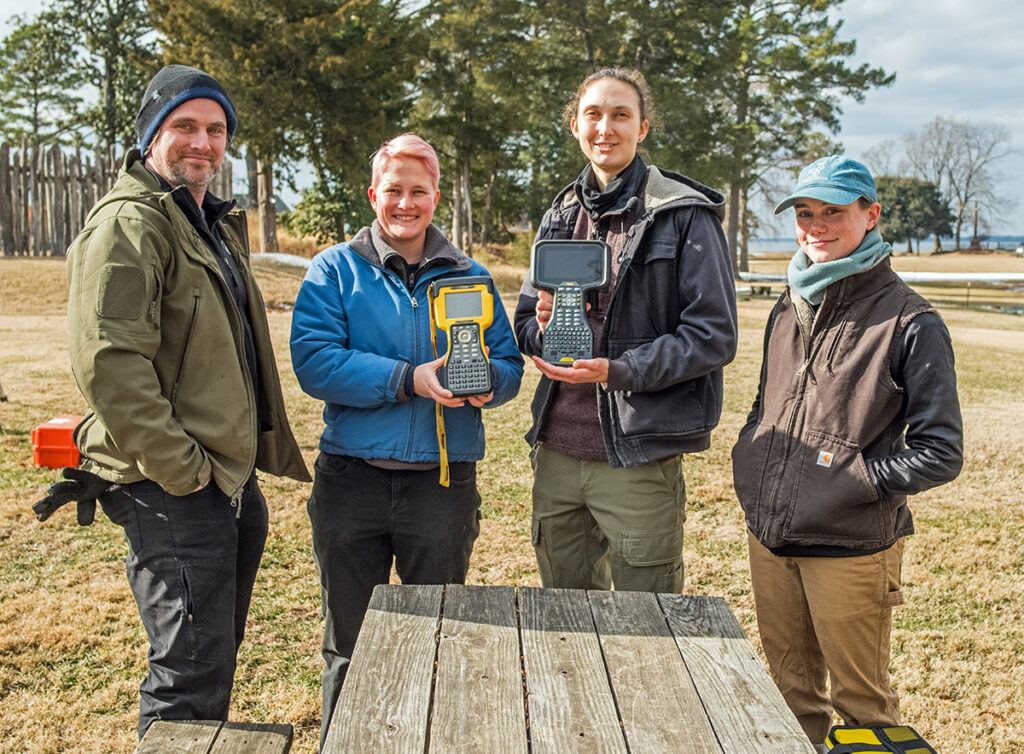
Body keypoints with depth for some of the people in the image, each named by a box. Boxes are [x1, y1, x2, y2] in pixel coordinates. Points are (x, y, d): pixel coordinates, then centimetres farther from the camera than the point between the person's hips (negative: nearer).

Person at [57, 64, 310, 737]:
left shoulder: (217, 224, 18)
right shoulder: (128, 225, -13)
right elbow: (110, 366, -22)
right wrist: (180, 471, -21)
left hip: (232, 479, 10)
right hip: (173, 490, -9)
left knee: (217, 653, 21)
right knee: (192, 676, -3)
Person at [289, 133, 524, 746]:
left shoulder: (468, 276, 9)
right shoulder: (336, 270, 2)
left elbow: (509, 365, 6)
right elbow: (314, 362, -12)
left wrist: (483, 381, -18)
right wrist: (411, 380, -21)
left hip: (443, 482, 1)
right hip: (352, 481, -1)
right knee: (349, 643, 12)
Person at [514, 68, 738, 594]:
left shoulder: (685, 215, -6)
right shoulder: (561, 215, 13)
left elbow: (713, 336, -10)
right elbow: (525, 322, 18)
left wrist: (617, 371, -21)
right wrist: (543, 328, -6)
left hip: (639, 457, -5)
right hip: (556, 451, 6)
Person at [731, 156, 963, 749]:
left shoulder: (910, 322, -11)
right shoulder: (789, 310, 10)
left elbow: (940, 453, -11)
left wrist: (852, 481, -16)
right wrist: (747, 463, 6)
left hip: (850, 547, -6)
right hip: (769, 538, 6)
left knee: (861, 705, 9)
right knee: (790, 694, 19)